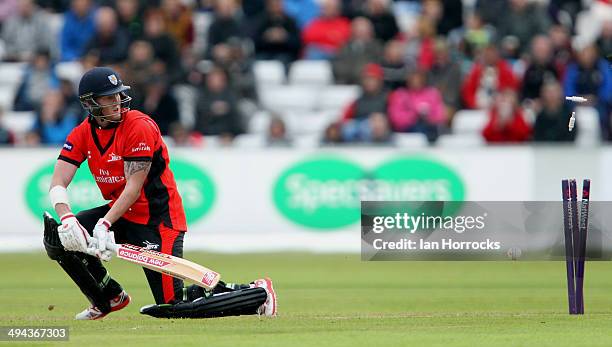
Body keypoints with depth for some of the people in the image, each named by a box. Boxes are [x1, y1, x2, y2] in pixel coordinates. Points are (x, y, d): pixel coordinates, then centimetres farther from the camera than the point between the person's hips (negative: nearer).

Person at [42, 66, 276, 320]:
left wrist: (104, 225, -33)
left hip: (157, 220, -7)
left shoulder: (139, 126, -18)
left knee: (173, 305, -14)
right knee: (59, 237, -6)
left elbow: (133, 189, -22)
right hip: (120, 213, 7)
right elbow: (58, 182, -10)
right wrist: (67, 218, -30)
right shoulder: (83, 134, 1)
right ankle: (110, 298, 12)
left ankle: (258, 293, 3)